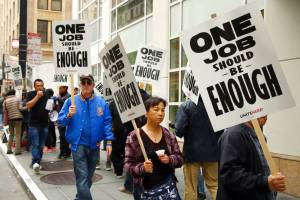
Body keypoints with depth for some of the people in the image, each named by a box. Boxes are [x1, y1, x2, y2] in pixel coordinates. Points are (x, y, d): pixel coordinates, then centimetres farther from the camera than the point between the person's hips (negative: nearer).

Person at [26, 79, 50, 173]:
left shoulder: (47, 95, 10)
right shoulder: (30, 94, 0)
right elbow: (28, 105, -15)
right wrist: (37, 96, -18)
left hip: (44, 124, 4)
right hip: (34, 124, -4)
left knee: (41, 146, 8)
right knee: (35, 145, -11)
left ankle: (37, 162, 18)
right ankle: (35, 162, -17)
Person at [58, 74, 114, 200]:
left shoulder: (101, 103, 1)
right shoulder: (71, 101, -3)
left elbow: (107, 123, 3)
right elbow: (60, 121, -2)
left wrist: (109, 141, -4)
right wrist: (69, 115, -21)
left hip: (94, 145, 3)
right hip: (78, 145, -3)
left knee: (88, 177, 17)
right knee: (82, 178, -8)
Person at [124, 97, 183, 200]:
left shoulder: (169, 135, 2)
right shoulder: (134, 136, -9)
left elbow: (179, 159, 5)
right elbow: (128, 164, -8)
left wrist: (169, 159, -15)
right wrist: (142, 168, -25)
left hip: (167, 185, 2)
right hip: (144, 188, -2)